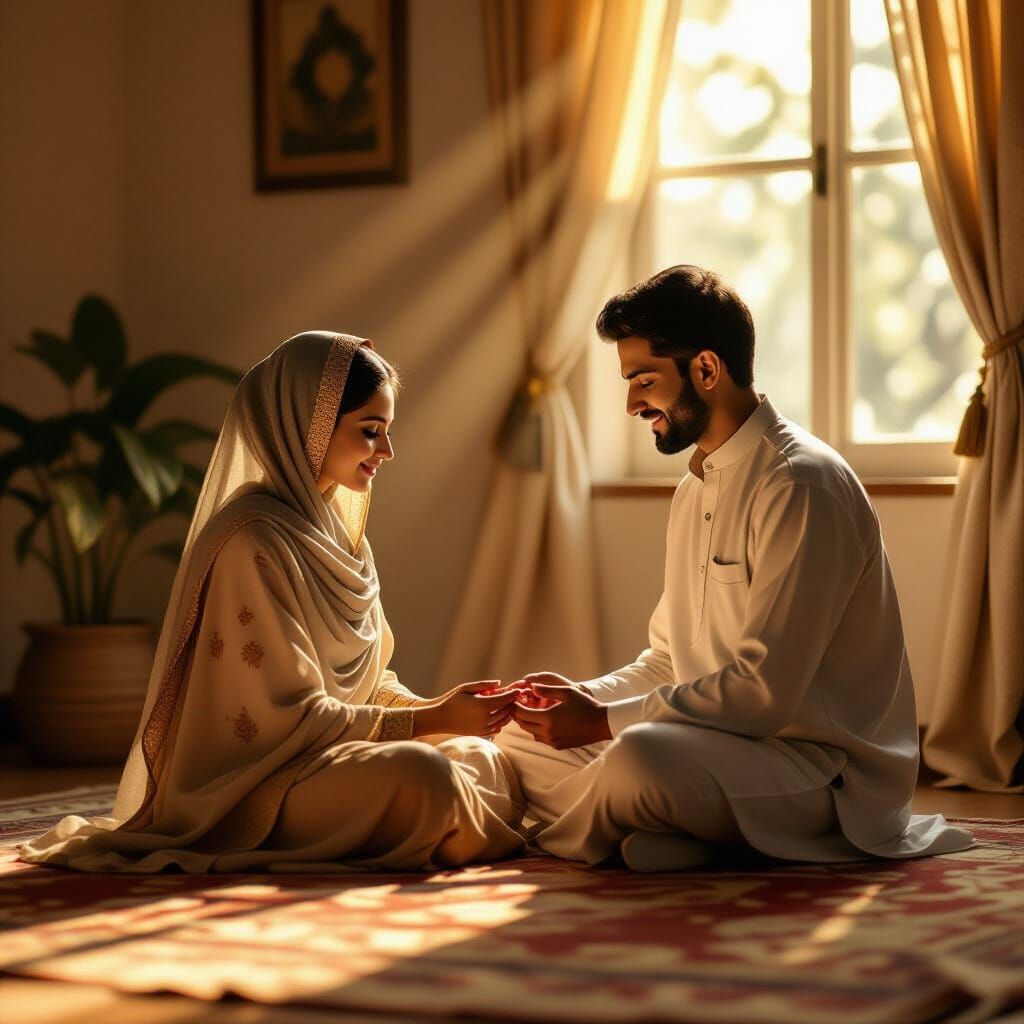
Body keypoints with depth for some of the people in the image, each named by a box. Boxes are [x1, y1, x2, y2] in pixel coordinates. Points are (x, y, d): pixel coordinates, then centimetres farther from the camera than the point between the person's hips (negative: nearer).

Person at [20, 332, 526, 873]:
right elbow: (291, 716, -20)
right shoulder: (254, 542, -18)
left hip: (327, 757, 9)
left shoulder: (335, 533, 12)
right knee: (421, 775, -30)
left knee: (488, 759, 1)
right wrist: (429, 720, -18)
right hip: (249, 784, -9)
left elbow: (364, 679, 15)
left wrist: (432, 706, -5)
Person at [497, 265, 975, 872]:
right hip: (729, 746, 10)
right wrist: (586, 696, -1)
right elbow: (670, 662, 19)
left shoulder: (800, 484, -17)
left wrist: (606, 721, -19)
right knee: (518, 736, 5)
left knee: (641, 755, -37)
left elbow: (764, 690, -23)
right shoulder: (696, 490, 15)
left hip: (830, 771, -10)